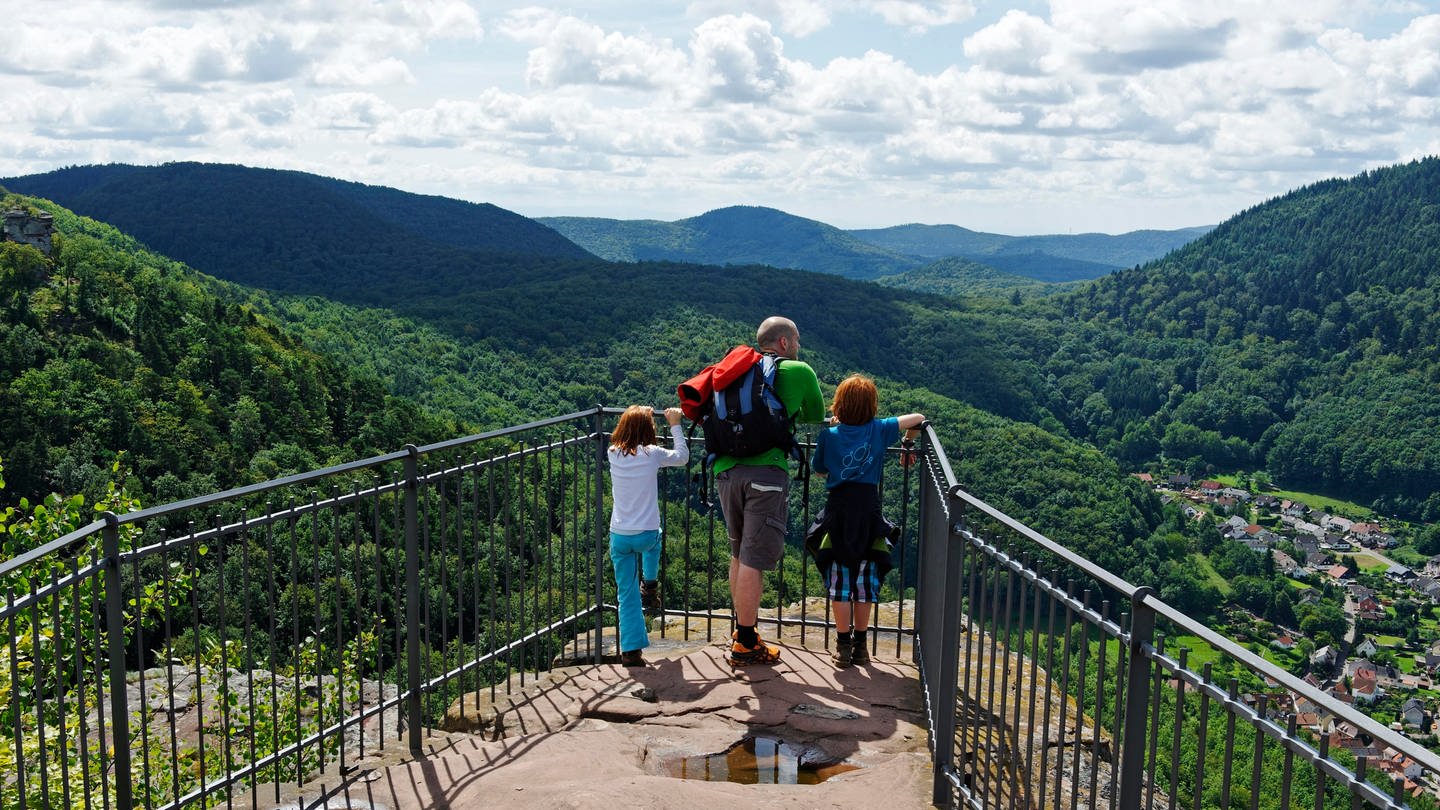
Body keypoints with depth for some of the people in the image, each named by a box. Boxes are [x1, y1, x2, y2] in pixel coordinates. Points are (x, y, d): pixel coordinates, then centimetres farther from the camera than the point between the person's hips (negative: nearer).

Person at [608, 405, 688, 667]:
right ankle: (650, 586, 39)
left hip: (619, 537, 2)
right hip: (645, 535, -2)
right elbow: (682, 457, 8)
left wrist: (636, 417, 28)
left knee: (627, 595, 9)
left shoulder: (613, 454, -1)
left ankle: (630, 650, 6)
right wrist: (675, 425, 14)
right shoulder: (652, 454, -9)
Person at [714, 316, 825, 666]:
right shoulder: (800, 371, 6)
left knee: (739, 555, 18)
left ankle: (741, 633, 28)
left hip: (725, 470, 6)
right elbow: (816, 416, 19)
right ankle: (745, 646, 6)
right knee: (753, 560, -1)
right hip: (766, 472, -6)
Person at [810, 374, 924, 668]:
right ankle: (860, 646, 15)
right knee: (864, 581, 10)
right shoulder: (879, 430, 3)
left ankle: (843, 646, 6)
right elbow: (918, 418, 10)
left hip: (838, 510, -1)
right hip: (868, 510, 1)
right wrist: (908, 443, 28)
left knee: (839, 582, 6)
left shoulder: (829, 435, 3)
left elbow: (818, 470, 16)